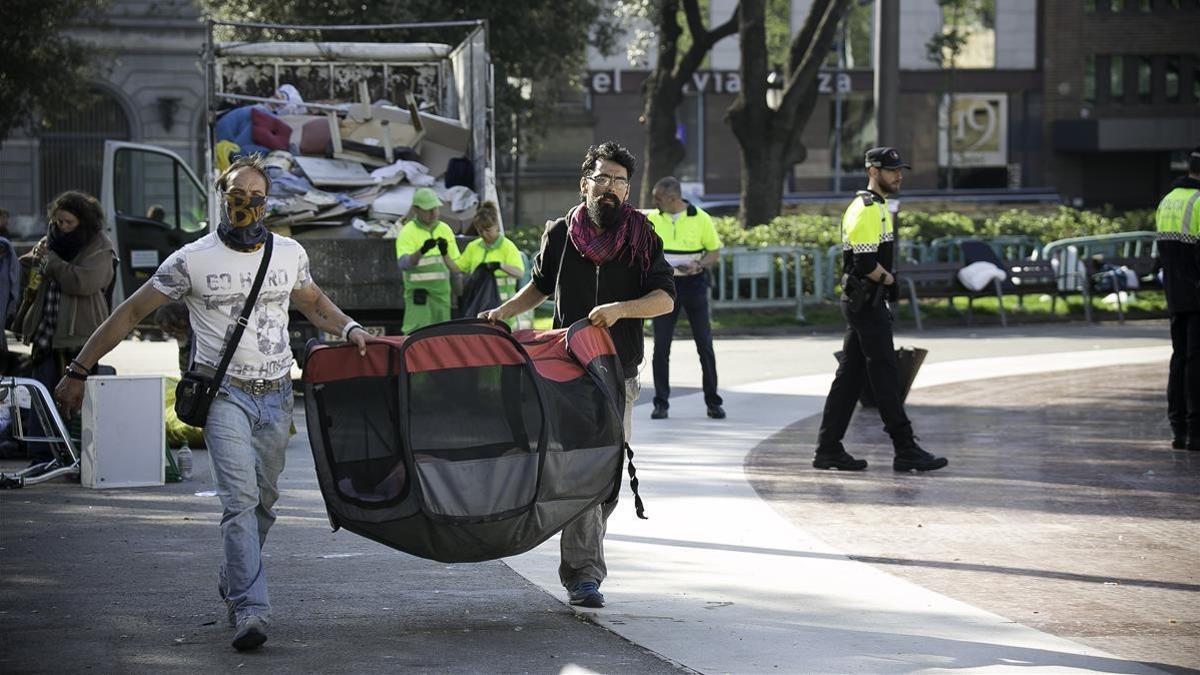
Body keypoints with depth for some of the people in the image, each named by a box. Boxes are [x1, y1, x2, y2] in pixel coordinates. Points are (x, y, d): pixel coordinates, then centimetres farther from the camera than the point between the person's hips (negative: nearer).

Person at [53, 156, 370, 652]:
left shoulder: (290, 254, 6)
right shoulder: (192, 260, -5)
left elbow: (314, 303, 26)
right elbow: (130, 314, 1)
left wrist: (349, 329, 6)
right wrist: (78, 370, 0)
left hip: (276, 393, 4)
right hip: (225, 393, -4)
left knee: (263, 502, 11)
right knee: (240, 497, -18)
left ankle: (232, 587, 33)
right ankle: (250, 610, -23)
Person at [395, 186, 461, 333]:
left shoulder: (445, 230, 11)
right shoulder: (407, 232, -6)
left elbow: (456, 267, 10)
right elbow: (403, 264, -23)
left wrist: (445, 254, -11)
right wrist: (421, 251, -40)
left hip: (442, 292, 6)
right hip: (418, 292, -6)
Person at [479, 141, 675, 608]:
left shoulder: (641, 238, 2)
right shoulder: (560, 234, 5)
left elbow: (665, 298, -6)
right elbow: (541, 285, 22)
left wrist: (619, 309, -21)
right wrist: (504, 312, 8)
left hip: (619, 373, 1)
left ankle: (580, 565, 23)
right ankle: (584, 573, -14)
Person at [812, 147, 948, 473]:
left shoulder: (876, 207, 19)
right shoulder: (866, 211, -15)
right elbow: (866, 263, -22)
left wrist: (883, 277, 8)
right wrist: (887, 278, -5)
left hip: (864, 302, 11)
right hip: (866, 302, -11)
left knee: (850, 375, 10)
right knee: (885, 374, -8)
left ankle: (828, 449, 11)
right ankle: (906, 451, -7)